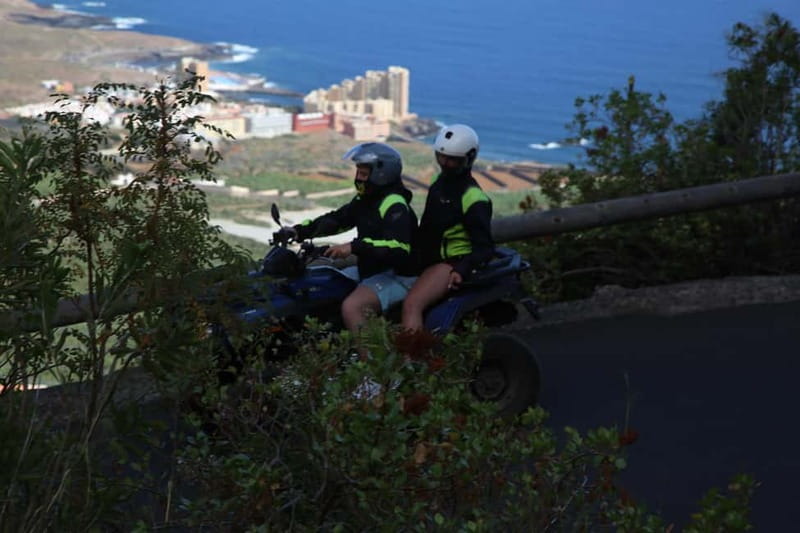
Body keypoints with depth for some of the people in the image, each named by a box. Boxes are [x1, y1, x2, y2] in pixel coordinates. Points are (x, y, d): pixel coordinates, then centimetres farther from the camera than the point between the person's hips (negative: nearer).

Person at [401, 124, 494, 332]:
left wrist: (462, 270, -34)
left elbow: (485, 247, -19)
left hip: (452, 263, -10)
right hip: (428, 260, 10)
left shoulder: (473, 198, -16)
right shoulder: (439, 181, 11)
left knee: (412, 305, -32)